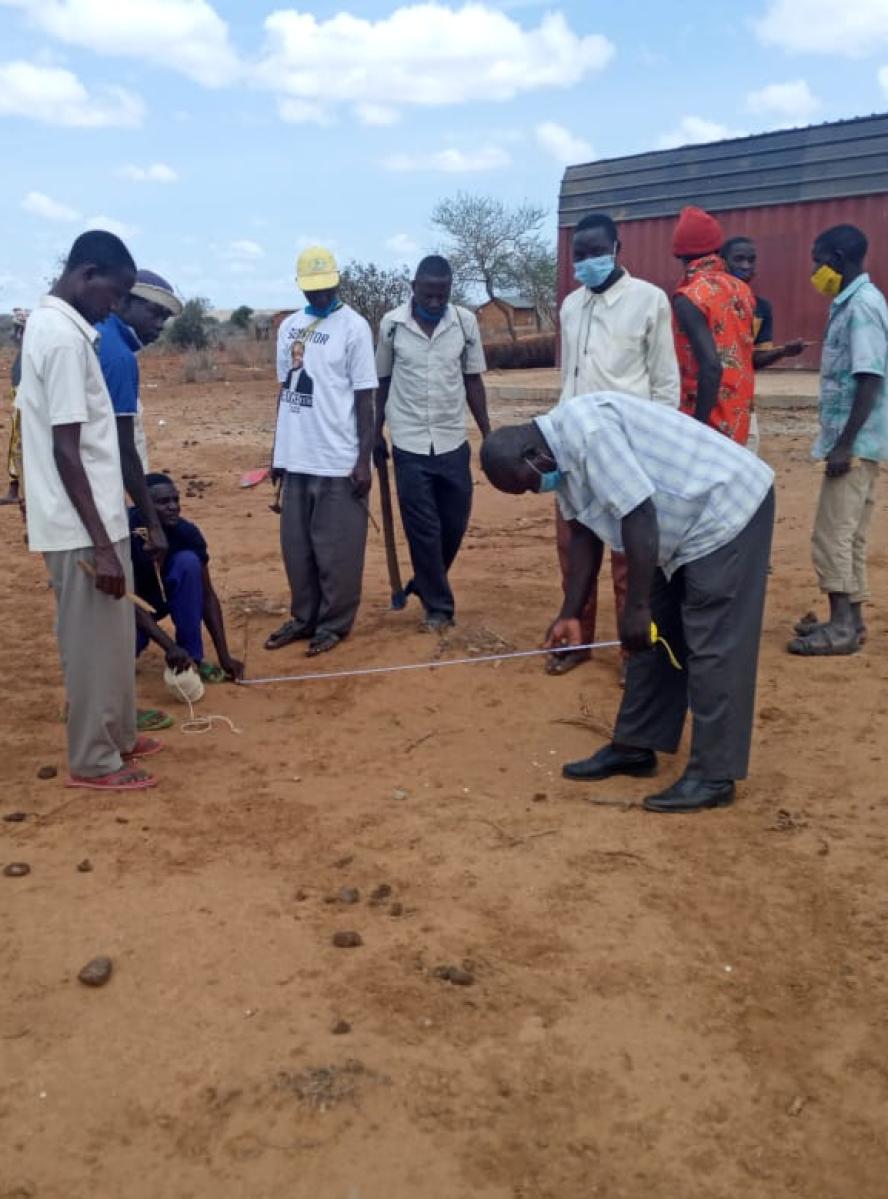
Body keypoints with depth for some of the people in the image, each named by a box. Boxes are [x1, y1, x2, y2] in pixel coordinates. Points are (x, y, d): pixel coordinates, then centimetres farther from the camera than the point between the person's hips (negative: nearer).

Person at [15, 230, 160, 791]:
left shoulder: (53, 324, 11)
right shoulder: (64, 338, -19)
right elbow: (66, 452, -23)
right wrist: (101, 545, -23)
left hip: (94, 518, 10)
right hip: (83, 526, -10)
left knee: (111, 637, 20)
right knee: (94, 644, 2)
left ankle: (117, 735, 34)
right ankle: (94, 760, 16)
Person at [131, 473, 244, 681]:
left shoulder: (187, 532, -21)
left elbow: (207, 595, -17)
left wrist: (225, 657, -22)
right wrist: (170, 646, -43)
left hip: (160, 595, 3)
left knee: (188, 561, -28)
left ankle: (193, 657, -17)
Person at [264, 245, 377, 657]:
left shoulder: (354, 327, -6)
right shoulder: (288, 327, 12)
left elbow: (364, 397, -7)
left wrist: (364, 460, -11)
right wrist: (278, 450, 17)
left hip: (338, 461, -6)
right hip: (295, 458, 6)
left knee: (336, 549, 1)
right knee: (296, 546, 12)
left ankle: (334, 623, 14)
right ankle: (304, 617, 24)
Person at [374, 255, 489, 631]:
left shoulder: (465, 322, -2)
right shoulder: (391, 324, -4)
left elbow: (473, 380, 6)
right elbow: (382, 382, 6)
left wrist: (489, 436, 4)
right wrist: (376, 434, 8)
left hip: (453, 442, 2)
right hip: (409, 445, -2)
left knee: (454, 524, 9)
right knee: (423, 530, 1)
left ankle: (425, 584, 33)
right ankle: (438, 605, 14)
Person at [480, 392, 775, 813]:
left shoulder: (587, 430, -27)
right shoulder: (562, 451, 4)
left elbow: (639, 517, -28)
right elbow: (584, 533, 11)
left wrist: (636, 608, -23)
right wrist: (571, 614, 11)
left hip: (727, 511, -10)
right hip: (688, 524, 10)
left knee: (712, 648, -9)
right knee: (656, 637, 13)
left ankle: (713, 777, -3)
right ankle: (634, 748, 23)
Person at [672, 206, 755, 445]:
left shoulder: (689, 298, -15)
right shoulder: (741, 289, 7)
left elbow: (711, 366, -24)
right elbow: (745, 352, 13)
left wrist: (697, 426, -20)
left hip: (710, 417, -7)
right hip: (738, 414, 7)